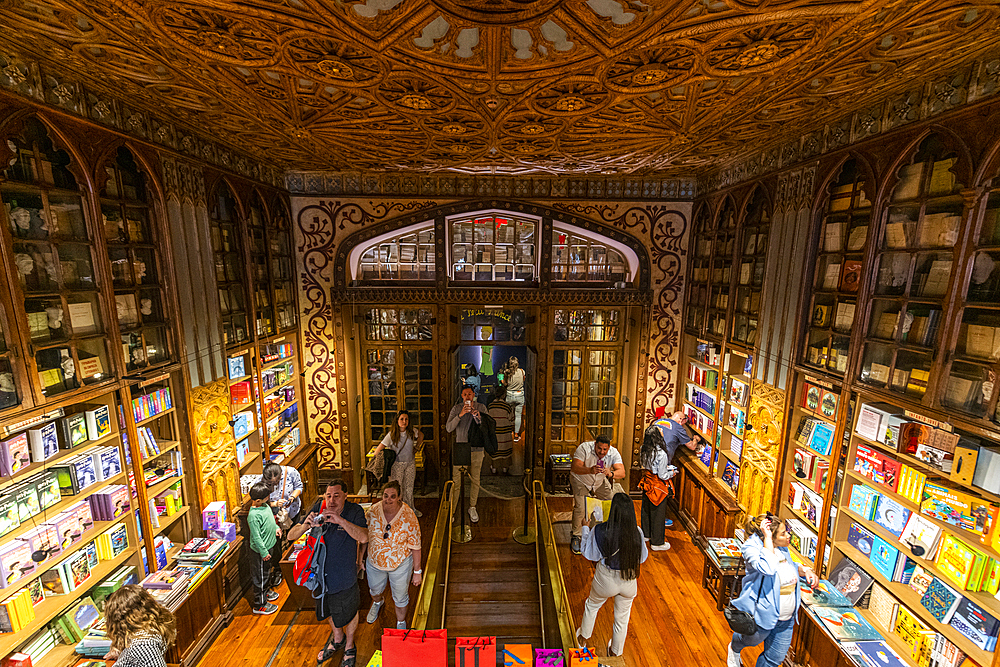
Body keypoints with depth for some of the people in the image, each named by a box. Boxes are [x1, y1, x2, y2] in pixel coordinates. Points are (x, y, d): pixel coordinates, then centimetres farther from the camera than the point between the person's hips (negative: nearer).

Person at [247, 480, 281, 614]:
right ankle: (260, 605, 26)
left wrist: (276, 527, 9)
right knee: (260, 577, 9)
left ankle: (266, 591, 49)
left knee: (266, 572, 28)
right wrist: (264, 552, -21)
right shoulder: (253, 515, -32)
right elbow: (256, 537, -27)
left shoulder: (265, 506, -4)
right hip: (260, 551, -9)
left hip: (269, 547, 9)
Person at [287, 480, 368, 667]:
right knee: (328, 610, 29)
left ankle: (349, 646, 51)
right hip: (321, 574, 4)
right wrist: (306, 525, -36)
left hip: (345, 577, -3)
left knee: (349, 612, 20)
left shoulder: (354, 511, -25)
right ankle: (337, 639, 60)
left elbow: (363, 538, -39)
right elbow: (291, 536, -14)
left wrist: (341, 520, -48)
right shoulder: (318, 509, -16)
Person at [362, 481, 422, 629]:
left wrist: (417, 571, -12)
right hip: (375, 562, 3)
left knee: (400, 597, 20)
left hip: (400, 564, -3)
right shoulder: (373, 511, -19)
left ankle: (401, 624, 51)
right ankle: (378, 602, 67)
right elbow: (365, 535, -1)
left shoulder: (408, 517, -28)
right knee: (375, 590, 30)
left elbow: (415, 546, -18)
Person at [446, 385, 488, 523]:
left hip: (476, 449, 1)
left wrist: (478, 417, -22)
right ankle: (452, 508, 16)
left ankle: (472, 508, 28)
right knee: (456, 480, 1)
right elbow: (449, 428, -12)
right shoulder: (456, 408, -3)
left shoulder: (481, 408, 0)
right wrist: (460, 415, -25)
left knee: (475, 480, 10)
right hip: (460, 448, -1)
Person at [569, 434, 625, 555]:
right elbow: (575, 467, -37)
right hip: (580, 481, -4)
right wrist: (590, 470, -54)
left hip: (600, 482, 4)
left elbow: (622, 473, -31)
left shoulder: (614, 453, -22)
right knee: (580, 508, -18)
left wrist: (610, 473, -52)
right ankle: (575, 537, 2)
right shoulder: (584, 448, -30)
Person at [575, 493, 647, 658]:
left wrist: (588, 528, -5)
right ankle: (615, 651, 51)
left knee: (591, 605, 29)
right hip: (629, 582, 2)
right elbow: (642, 557, -5)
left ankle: (583, 638, 51)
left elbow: (589, 554, -13)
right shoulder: (637, 533, -23)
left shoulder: (600, 531, -29)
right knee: (622, 617, 28)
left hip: (606, 580, -1)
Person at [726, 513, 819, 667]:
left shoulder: (782, 548, -3)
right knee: (752, 640, 21)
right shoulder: (752, 547, -27)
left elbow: (791, 566, 18)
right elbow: (767, 569, -44)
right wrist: (767, 538, -39)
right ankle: (734, 649, 55)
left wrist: (805, 570, -4)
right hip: (762, 615, -6)